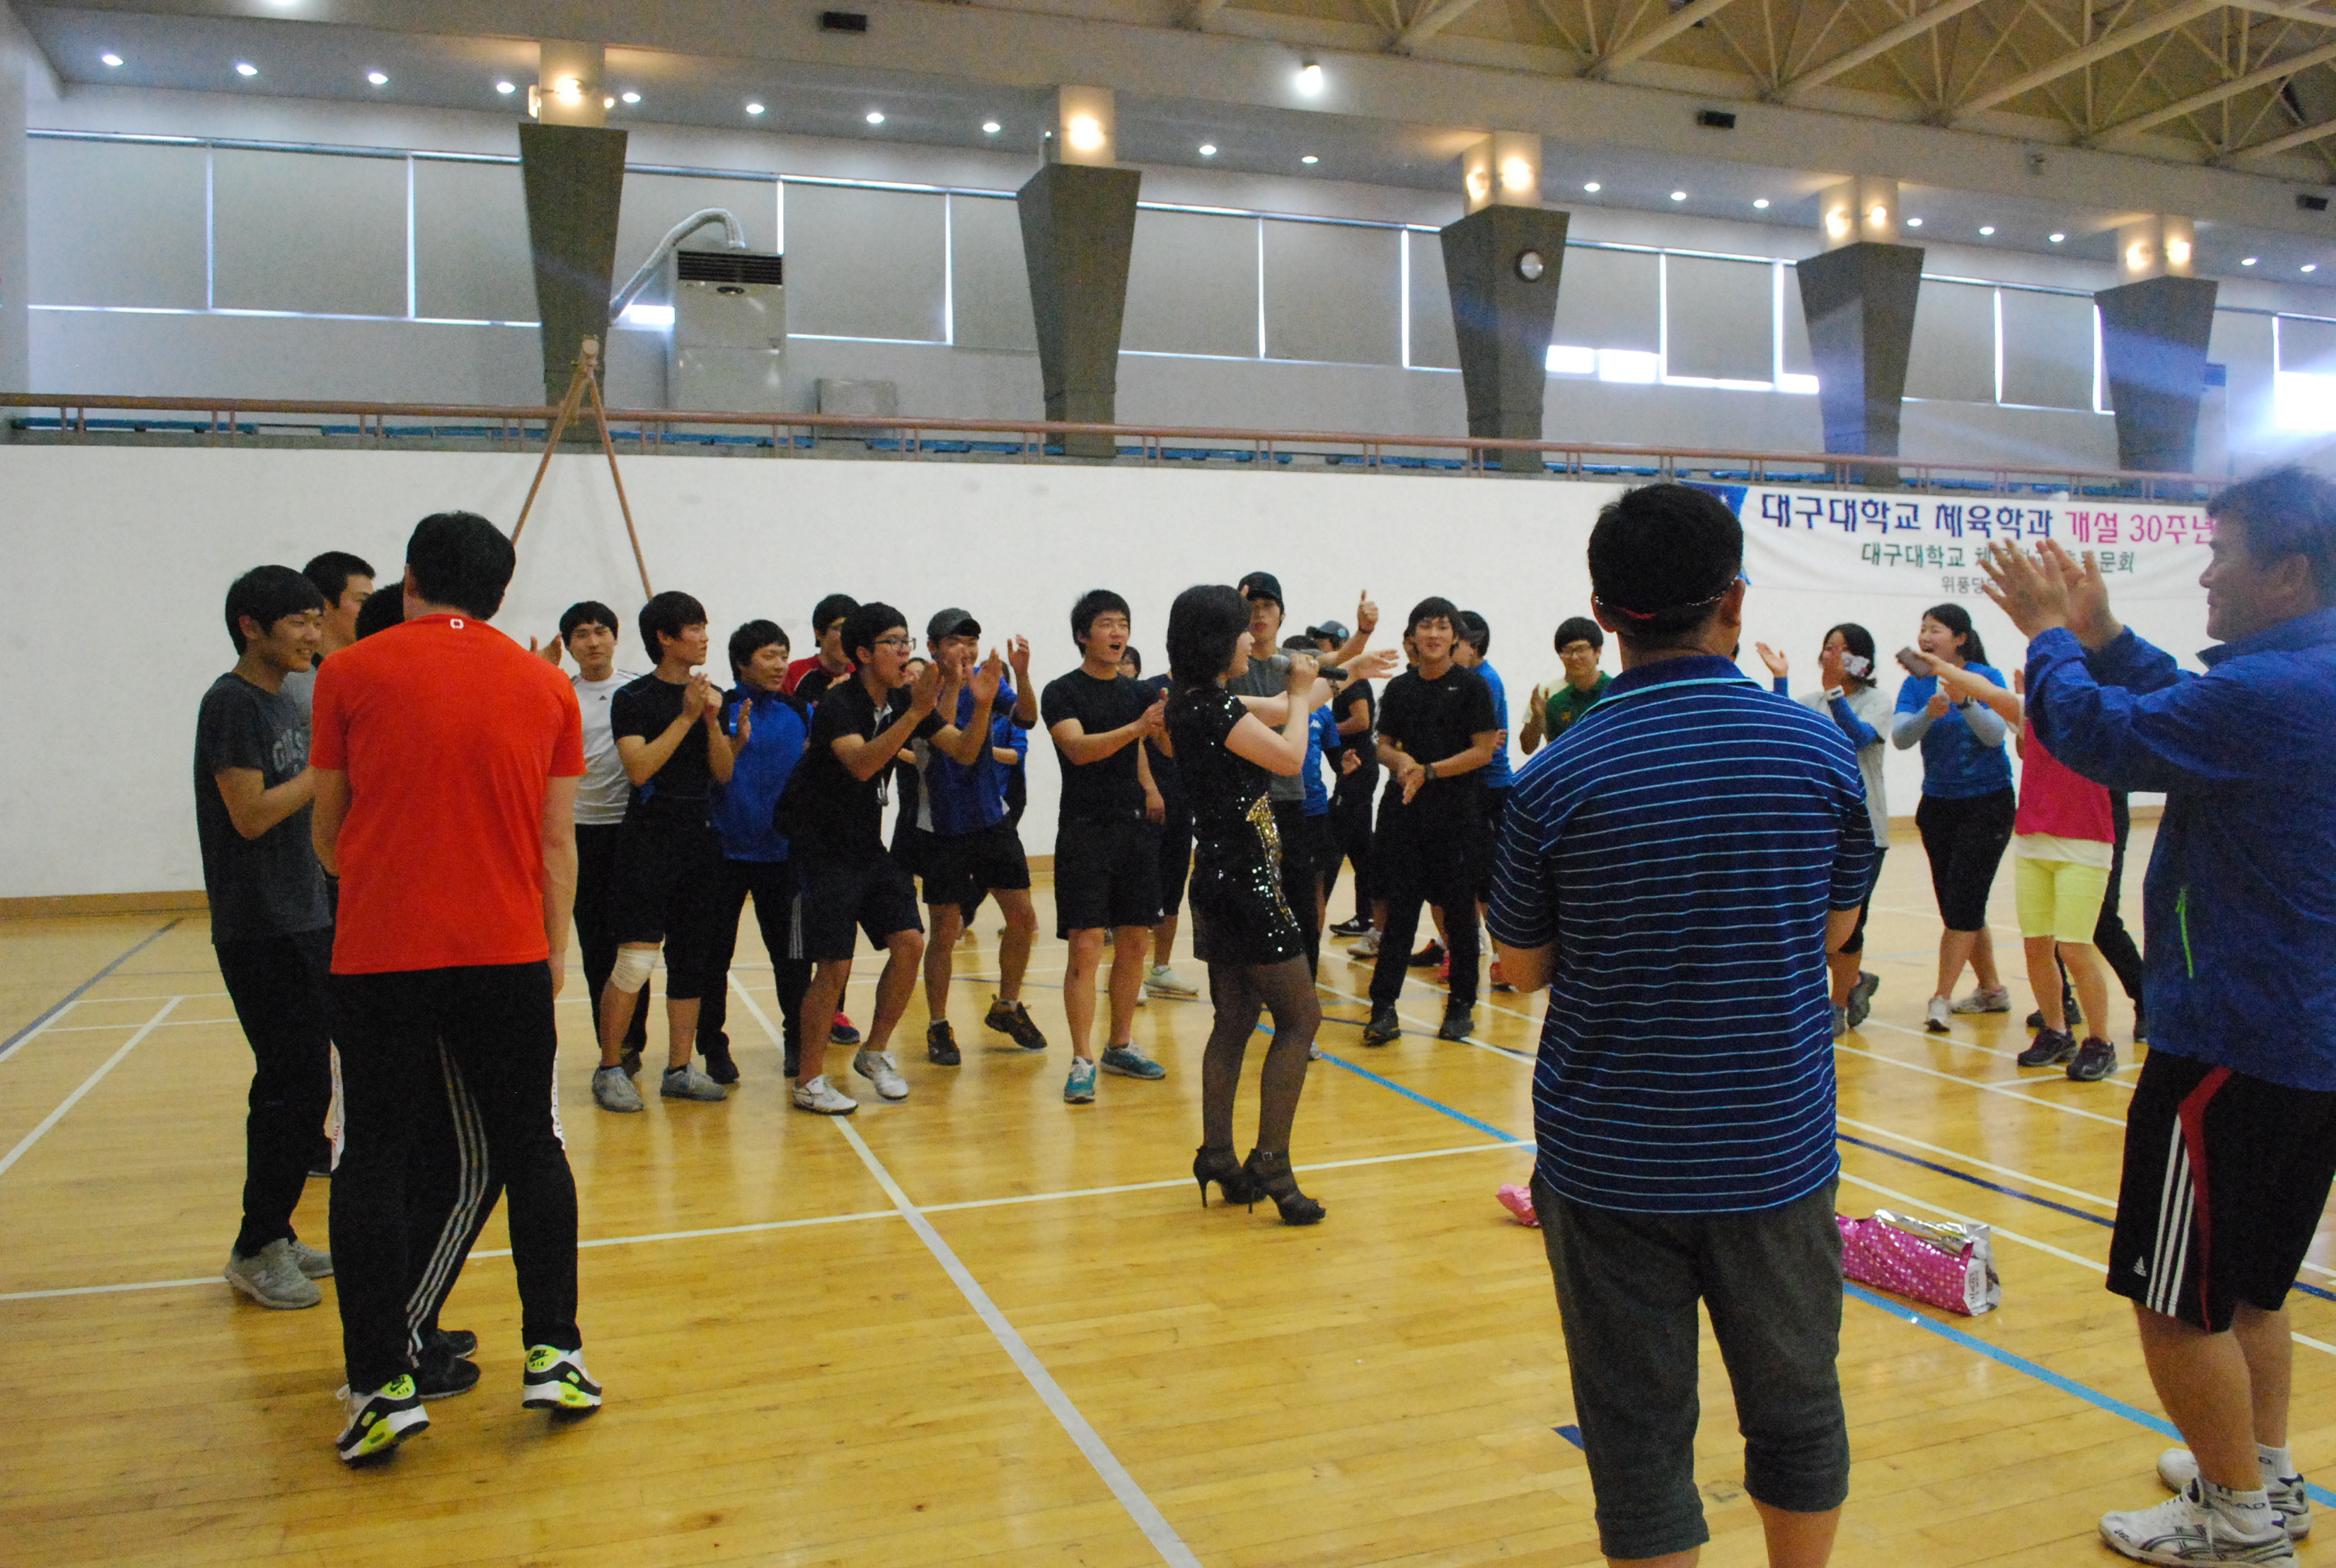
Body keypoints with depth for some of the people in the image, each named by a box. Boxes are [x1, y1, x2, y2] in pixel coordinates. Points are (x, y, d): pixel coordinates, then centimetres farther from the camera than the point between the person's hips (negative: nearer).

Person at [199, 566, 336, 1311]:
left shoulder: (286, 703, 14)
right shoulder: (231, 702, -12)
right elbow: (251, 814, -19)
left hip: (306, 920, 9)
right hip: (259, 930, -9)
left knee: (303, 1081, 12)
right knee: (294, 1084, -7)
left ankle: (275, 1235, 22)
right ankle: (255, 1250, 5)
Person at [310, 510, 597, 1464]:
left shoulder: (351, 675, 1)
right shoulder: (547, 686, 6)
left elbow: (327, 837, 8)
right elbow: (558, 846, 6)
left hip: (377, 956, -1)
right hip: (508, 955, 2)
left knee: (371, 1162, 9)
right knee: (530, 1149, 13)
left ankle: (383, 1386, 9)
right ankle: (553, 1354, 15)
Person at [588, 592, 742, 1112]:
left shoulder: (711, 695, 12)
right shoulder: (634, 698, -4)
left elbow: (724, 773, 7)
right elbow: (639, 767, -15)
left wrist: (713, 721, -8)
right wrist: (687, 716, -15)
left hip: (701, 835, 6)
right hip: (650, 837, -6)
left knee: (693, 958, 7)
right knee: (635, 959, -11)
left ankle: (680, 1069, 15)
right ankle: (610, 1069, 4)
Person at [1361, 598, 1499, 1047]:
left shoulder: (1471, 685, -1)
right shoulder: (1399, 688, 11)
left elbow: (1483, 751, -6)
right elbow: (1384, 745, 15)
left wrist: (1429, 771, -15)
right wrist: (1401, 760, -8)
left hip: (1457, 815, -3)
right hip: (1403, 812, 3)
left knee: (1459, 912, 6)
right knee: (1400, 910, 2)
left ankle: (1461, 1006, 18)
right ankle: (1384, 1008, 4)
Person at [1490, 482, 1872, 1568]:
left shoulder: (1555, 782, -12)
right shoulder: (1819, 748, -7)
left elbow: (1523, 968, -1)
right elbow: (1834, 929, 7)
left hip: (1609, 1161, -2)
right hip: (1775, 1151, 2)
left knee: (1638, 1439, 11)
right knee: (1796, 1411, 23)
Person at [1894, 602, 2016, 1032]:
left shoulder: (1986, 677, -9)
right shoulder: (1916, 684, 0)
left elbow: (1995, 734, -23)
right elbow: (1900, 737, -15)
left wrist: (1964, 701, -38)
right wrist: (1929, 714, -34)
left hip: (1987, 804, -4)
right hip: (1938, 804, 5)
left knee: (1962, 901, -11)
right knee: (1957, 904, 10)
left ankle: (1941, 999, -8)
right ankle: (1992, 991, 25)